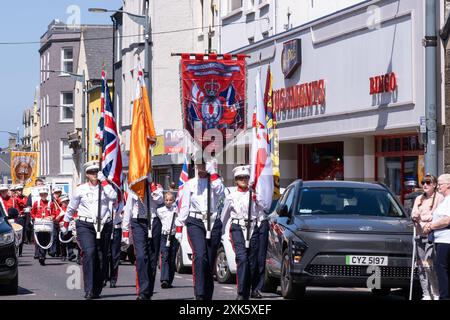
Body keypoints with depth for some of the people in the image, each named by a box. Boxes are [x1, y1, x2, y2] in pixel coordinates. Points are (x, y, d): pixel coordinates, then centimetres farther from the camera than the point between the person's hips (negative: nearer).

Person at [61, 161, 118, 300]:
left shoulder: (105, 187, 9)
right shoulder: (80, 189, 7)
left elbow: (113, 196, -14)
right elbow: (71, 208, 19)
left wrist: (103, 180, -11)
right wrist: (65, 224, 24)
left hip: (104, 226, 2)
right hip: (85, 226, -2)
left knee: (102, 258, 4)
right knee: (89, 253, -22)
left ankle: (97, 290, 17)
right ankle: (89, 290, -24)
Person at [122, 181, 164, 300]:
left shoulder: (157, 187, 11)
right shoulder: (133, 189, 13)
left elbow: (159, 200, -11)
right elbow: (128, 209, 14)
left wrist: (152, 185, -9)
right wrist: (125, 230, 11)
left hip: (154, 223, 1)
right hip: (138, 224, -1)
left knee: (152, 259, 3)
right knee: (141, 256, -17)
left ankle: (149, 293, 13)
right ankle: (142, 292, -22)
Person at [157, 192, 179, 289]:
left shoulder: (176, 209, 8)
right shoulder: (160, 211, 7)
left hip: (174, 236, 1)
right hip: (164, 236, -1)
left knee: (172, 260, 3)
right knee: (164, 258, -14)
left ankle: (169, 281, 9)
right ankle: (164, 280, -24)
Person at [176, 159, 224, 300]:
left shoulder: (216, 180, 13)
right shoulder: (190, 184, 13)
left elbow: (220, 192, -11)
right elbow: (184, 206, 11)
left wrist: (212, 172, -10)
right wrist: (179, 228, 5)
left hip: (213, 223, 1)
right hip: (195, 222, -1)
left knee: (210, 260, 2)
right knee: (200, 255, -22)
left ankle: (208, 295, 12)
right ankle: (200, 295, -27)